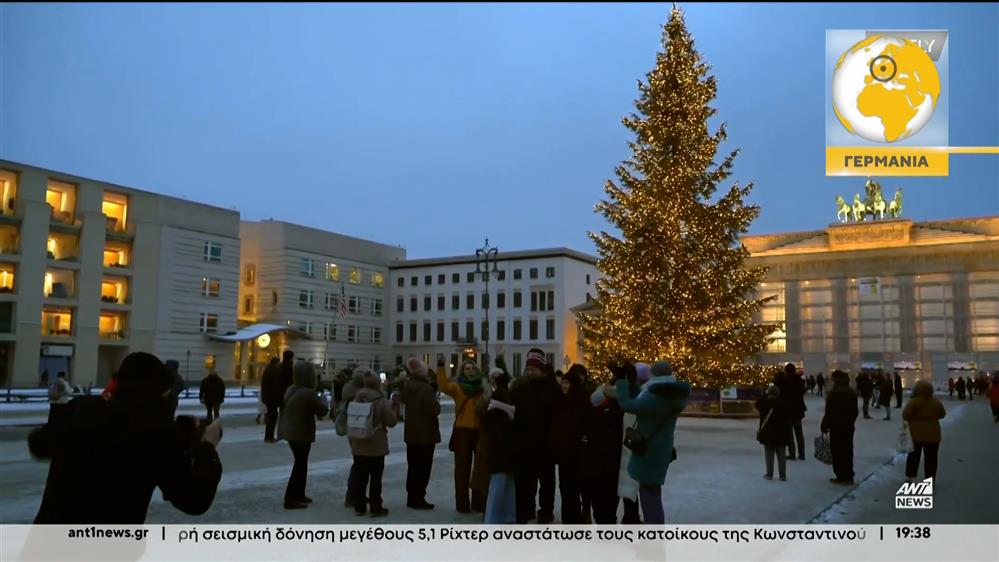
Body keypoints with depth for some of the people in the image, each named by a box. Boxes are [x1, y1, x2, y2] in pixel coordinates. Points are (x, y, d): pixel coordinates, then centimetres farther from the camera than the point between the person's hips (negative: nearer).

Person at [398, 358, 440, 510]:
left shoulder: (408, 386, 3)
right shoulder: (426, 388, -21)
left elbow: (402, 399, 21)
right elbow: (435, 410, -23)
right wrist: (436, 401, -3)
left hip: (411, 433, 8)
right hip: (426, 434, -8)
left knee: (413, 467, 16)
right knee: (423, 468, 0)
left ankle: (411, 497, 23)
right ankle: (418, 499, 3)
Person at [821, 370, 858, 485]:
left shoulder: (833, 393, -15)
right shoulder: (852, 393, 6)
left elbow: (829, 412, -15)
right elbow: (855, 411, 11)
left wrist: (824, 426, -5)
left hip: (836, 427, -6)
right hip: (849, 427, 6)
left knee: (837, 453, 0)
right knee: (848, 452, 11)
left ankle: (841, 476, 1)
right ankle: (849, 476, 16)